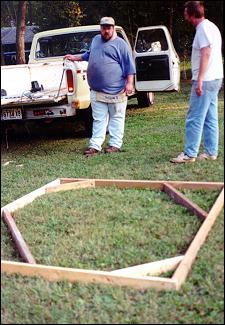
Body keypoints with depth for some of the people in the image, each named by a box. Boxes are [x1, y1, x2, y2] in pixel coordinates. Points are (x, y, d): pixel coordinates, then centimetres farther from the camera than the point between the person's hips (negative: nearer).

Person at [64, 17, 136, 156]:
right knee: (98, 119, 6)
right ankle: (95, 145, 8)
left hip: (116, 91, -5)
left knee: (116, 118, 2)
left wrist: (129, 83, -13)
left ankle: (115, 145, 9)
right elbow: (88, 54, 37)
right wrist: (75, 58, 39)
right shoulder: (96, 40, 18)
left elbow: (129, 65, -5)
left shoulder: (121, 44, -2)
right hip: (97, 91, 6)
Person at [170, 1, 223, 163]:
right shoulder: (211, 26, 19)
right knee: (210, 118, 10)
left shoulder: (203, 28, -11)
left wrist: (199, 80, -22)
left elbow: (206, 54, -20)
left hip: (205, 80, -10)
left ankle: (189, 154, -5)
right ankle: (211, 152, 14)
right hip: (214, 79, 10)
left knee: (194, 119, -8)